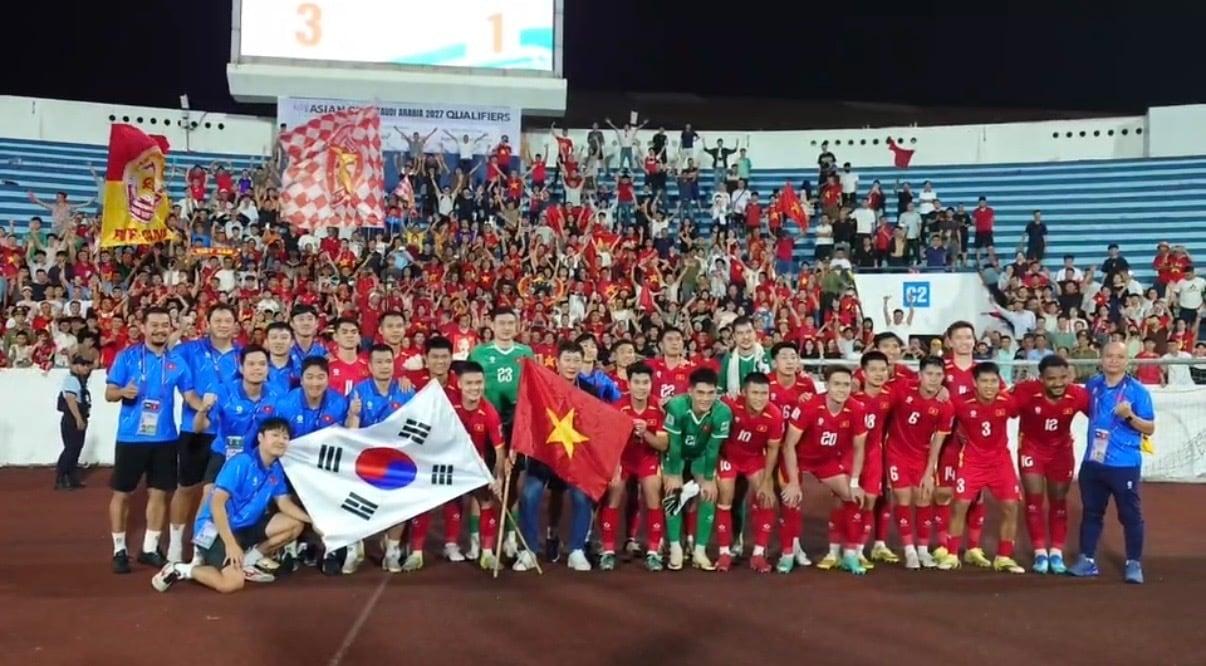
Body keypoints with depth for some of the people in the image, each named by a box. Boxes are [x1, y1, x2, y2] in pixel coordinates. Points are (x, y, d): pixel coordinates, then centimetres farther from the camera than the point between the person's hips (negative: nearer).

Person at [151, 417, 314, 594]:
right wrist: (230, 544, -30)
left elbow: (284, 503, 7)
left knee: (295, 525, -2)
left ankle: (247, 561, 5)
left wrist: (311, 519, -10)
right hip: (216, 528, -8)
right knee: (232, 583, -26)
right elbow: (217, 502, -24)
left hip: (245, 527, 8)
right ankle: (180, 570, -3)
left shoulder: (276, 469, 3)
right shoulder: (241, 462, -19)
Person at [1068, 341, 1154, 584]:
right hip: (1092, 462, 4)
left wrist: (1130, 416, -23)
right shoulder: (1092, 385, 4)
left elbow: (1150, 428, -5)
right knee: (1091, 512, 12)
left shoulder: (1137, 390, -8)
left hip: (1125, 465, -4)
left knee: (1130, 514, 4)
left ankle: (1134, 564, 16)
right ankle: (1087, 560, 23)